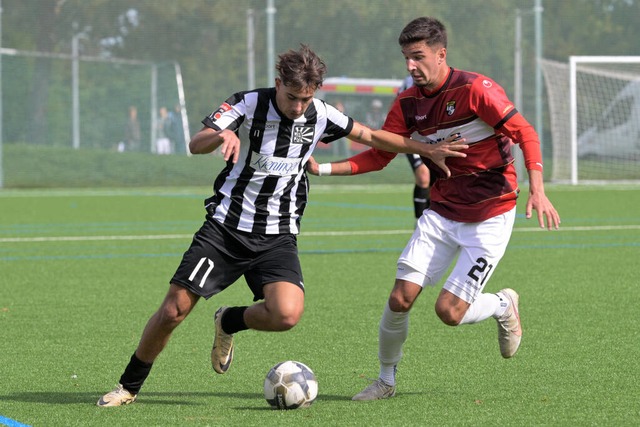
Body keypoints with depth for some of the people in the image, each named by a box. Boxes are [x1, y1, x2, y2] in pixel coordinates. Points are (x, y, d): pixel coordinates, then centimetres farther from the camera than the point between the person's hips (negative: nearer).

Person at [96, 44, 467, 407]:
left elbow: (372, 136, 14)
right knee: (172, 312, -8)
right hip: (225, 227, -2)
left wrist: (427, 150, 12)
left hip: (277, 237, 2)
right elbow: (195, 145, -24)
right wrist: (222, 135, -46)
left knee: (287, 314, -25)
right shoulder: (249, 104, -11)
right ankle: (129, 387, 15)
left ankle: (228, 323, 8)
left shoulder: (320, 116, -2)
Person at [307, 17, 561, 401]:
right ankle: (386, 380, 15)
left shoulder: (475, 90, -18)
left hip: (490, 217, -5)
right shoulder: (408, 103, 0)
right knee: (400, 299, -7)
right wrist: (322, 169, -5)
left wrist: (537, 191, -29)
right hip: (441, 215, 5)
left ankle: (504, 305, 21)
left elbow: (526, 134, -17)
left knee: (450, 311, -11)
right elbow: (378, 155, 7)